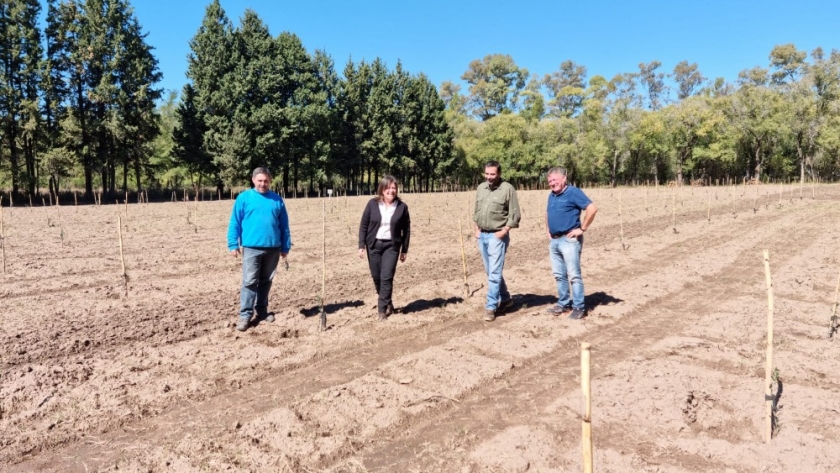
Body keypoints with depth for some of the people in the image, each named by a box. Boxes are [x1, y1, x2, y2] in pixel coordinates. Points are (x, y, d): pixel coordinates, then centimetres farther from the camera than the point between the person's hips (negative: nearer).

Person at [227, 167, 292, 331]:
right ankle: (245, 315, 2)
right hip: (251, 248, -3)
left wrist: (286, 246, 8)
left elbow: (284, 225, 9)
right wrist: (233, 244, -6)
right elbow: (234, 223, 0)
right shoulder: (244, 198, 1)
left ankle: (262, 310, 26)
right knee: (249, 282, -3)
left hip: (273, 248, 3)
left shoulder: (277, 199, 7)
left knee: (266, 281, 13)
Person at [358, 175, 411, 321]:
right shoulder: (372, 204, -5)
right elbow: (363, 225, 0)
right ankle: (387, 302, 33)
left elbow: (406, 229, 2)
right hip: (374, 245, 2)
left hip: (392, 245, -2)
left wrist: (404, 250, 2)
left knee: (386, 277, -9)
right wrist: (362, 245, -5)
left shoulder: (402, 206, -5)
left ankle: (383, 309, 2)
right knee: (376, 277, 10)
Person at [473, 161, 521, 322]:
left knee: (494, 273, -8)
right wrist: (477, 229, 9)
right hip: (482, 235, 7)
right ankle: (505, 298, 30)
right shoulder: (481, 188, 10)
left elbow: (515, 215, -9)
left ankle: (491, 307, -2)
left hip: (497, 236, -7)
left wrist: (504, 231, -15)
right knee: (491, 272, 14)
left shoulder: (507, 189, -9)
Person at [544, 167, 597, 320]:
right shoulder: (551, 195, 14)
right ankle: (563, 304, 23)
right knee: (559, 275, 13)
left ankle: (579, 307, 2)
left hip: (569, 240, -8)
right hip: (554, 241, 8)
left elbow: (592, 208, -20)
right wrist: (548, 230, 19)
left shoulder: (573, 193, -11)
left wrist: (582, 229, -17)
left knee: (573, 275, -5)